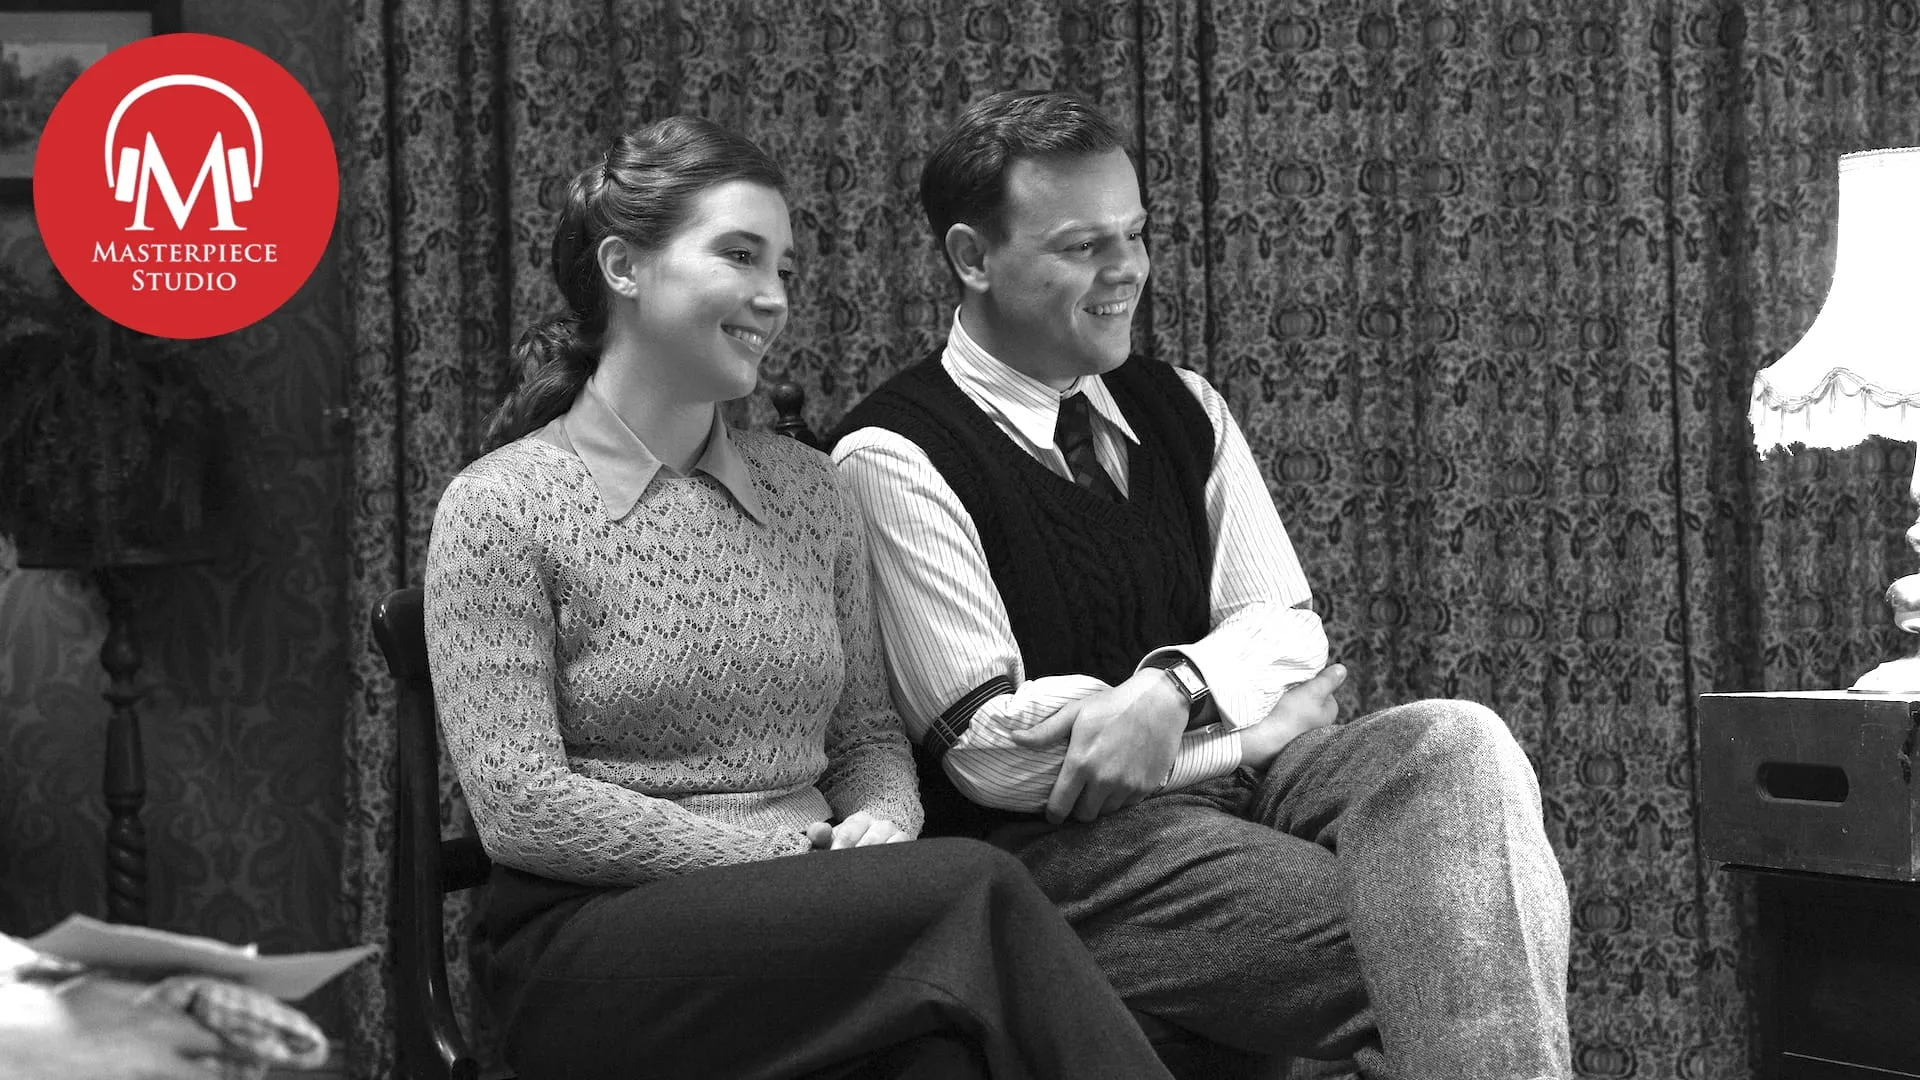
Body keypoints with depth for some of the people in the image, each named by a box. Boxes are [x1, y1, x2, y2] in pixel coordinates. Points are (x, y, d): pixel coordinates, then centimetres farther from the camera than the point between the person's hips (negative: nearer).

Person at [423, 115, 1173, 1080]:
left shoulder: (808, 490, 16)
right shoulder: (498, 510, -2)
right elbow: (519, 809, -9)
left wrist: (882, 823, -6)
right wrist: (791, 855, -13)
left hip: (807, 922, 4)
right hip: (596, 946, -4)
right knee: (973, 888, -28)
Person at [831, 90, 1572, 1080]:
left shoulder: (1180, 408, 14)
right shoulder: (893, 457, -7)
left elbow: (1287, 627, 9)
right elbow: (988, 752, -13)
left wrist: (1173, 691, -15)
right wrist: (1249, 709, -8)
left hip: (1234, 774, 6)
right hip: (1061, 838, -6)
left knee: (1456, 745, -24)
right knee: (1422, 948, -27)